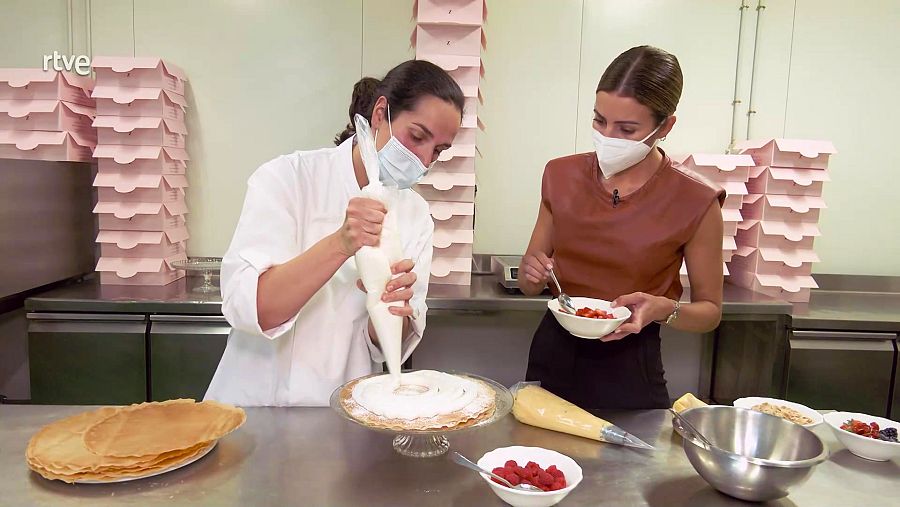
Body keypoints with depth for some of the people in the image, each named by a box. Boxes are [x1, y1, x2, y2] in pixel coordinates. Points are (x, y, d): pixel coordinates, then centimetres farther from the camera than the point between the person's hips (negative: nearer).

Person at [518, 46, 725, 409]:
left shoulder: (695, 202, -14)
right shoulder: (562, 175, -4)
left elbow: (710, 310, -1)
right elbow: (529, 285, 6)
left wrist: (663, 308, -21)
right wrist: (533, 273, -16)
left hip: (628, 369, -3)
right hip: (552, 356, 4)